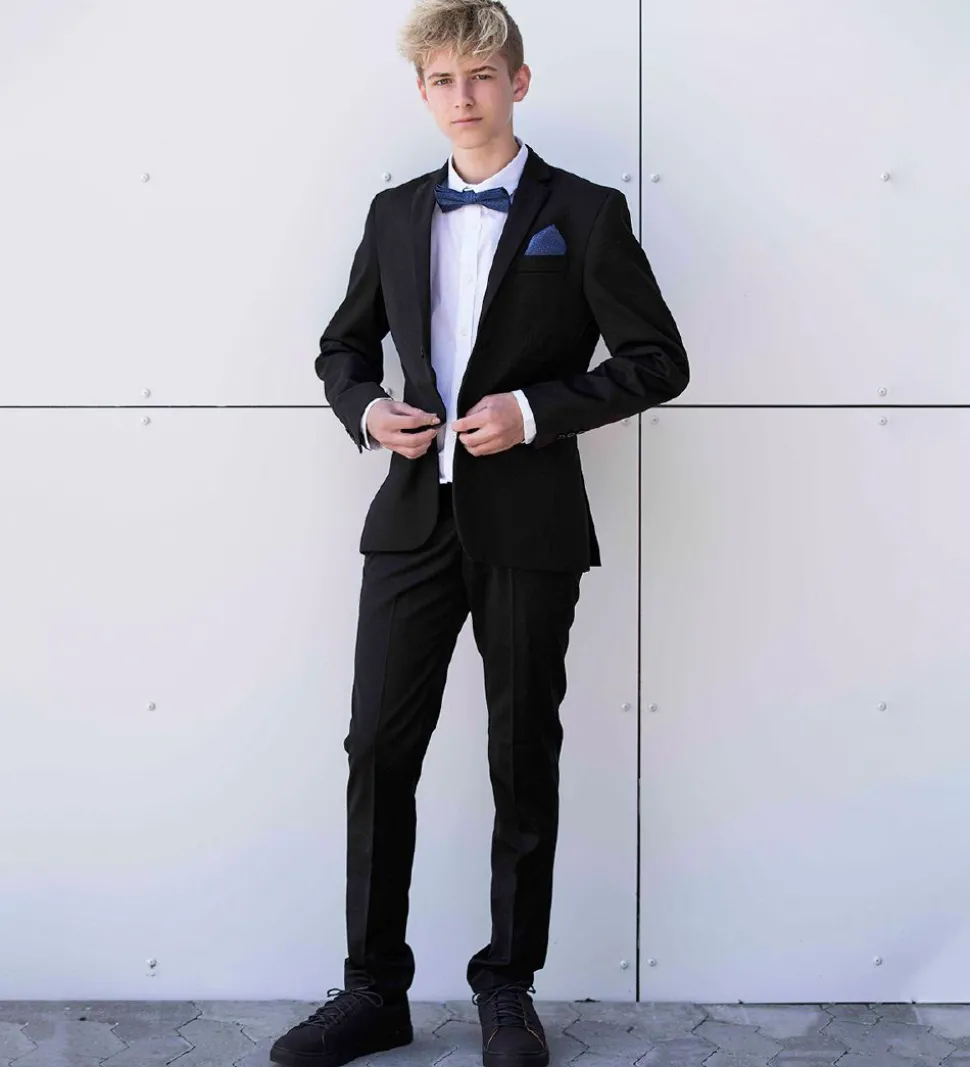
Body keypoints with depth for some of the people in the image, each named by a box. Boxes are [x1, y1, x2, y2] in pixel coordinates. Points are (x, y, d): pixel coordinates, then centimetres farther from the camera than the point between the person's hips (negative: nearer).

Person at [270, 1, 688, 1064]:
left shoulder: (584, 213, 0)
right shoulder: (396, 213, 12)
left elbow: (658, 359, -2)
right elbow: (343, 345, 20)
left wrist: (535, 409, -14)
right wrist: (364, 408, -2)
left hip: (529, 526, -3)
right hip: (415, 516, 4)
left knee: (523, 761, 7)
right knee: (378, 749, 3)